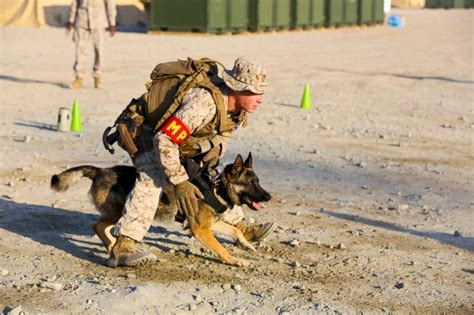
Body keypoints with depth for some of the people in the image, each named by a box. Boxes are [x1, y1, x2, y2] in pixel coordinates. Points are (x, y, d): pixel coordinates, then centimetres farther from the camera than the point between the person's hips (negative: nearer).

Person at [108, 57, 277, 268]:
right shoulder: (205, 103, -41)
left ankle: (240, 227, 31)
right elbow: (164, 139, -39)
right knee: (152, 181, -31)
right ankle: (122, 247, -42)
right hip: (152, 136, -9)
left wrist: (218, 147, -16)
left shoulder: (241, 109, -12)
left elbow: (225, 131, 9)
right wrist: (179, 182, -37)